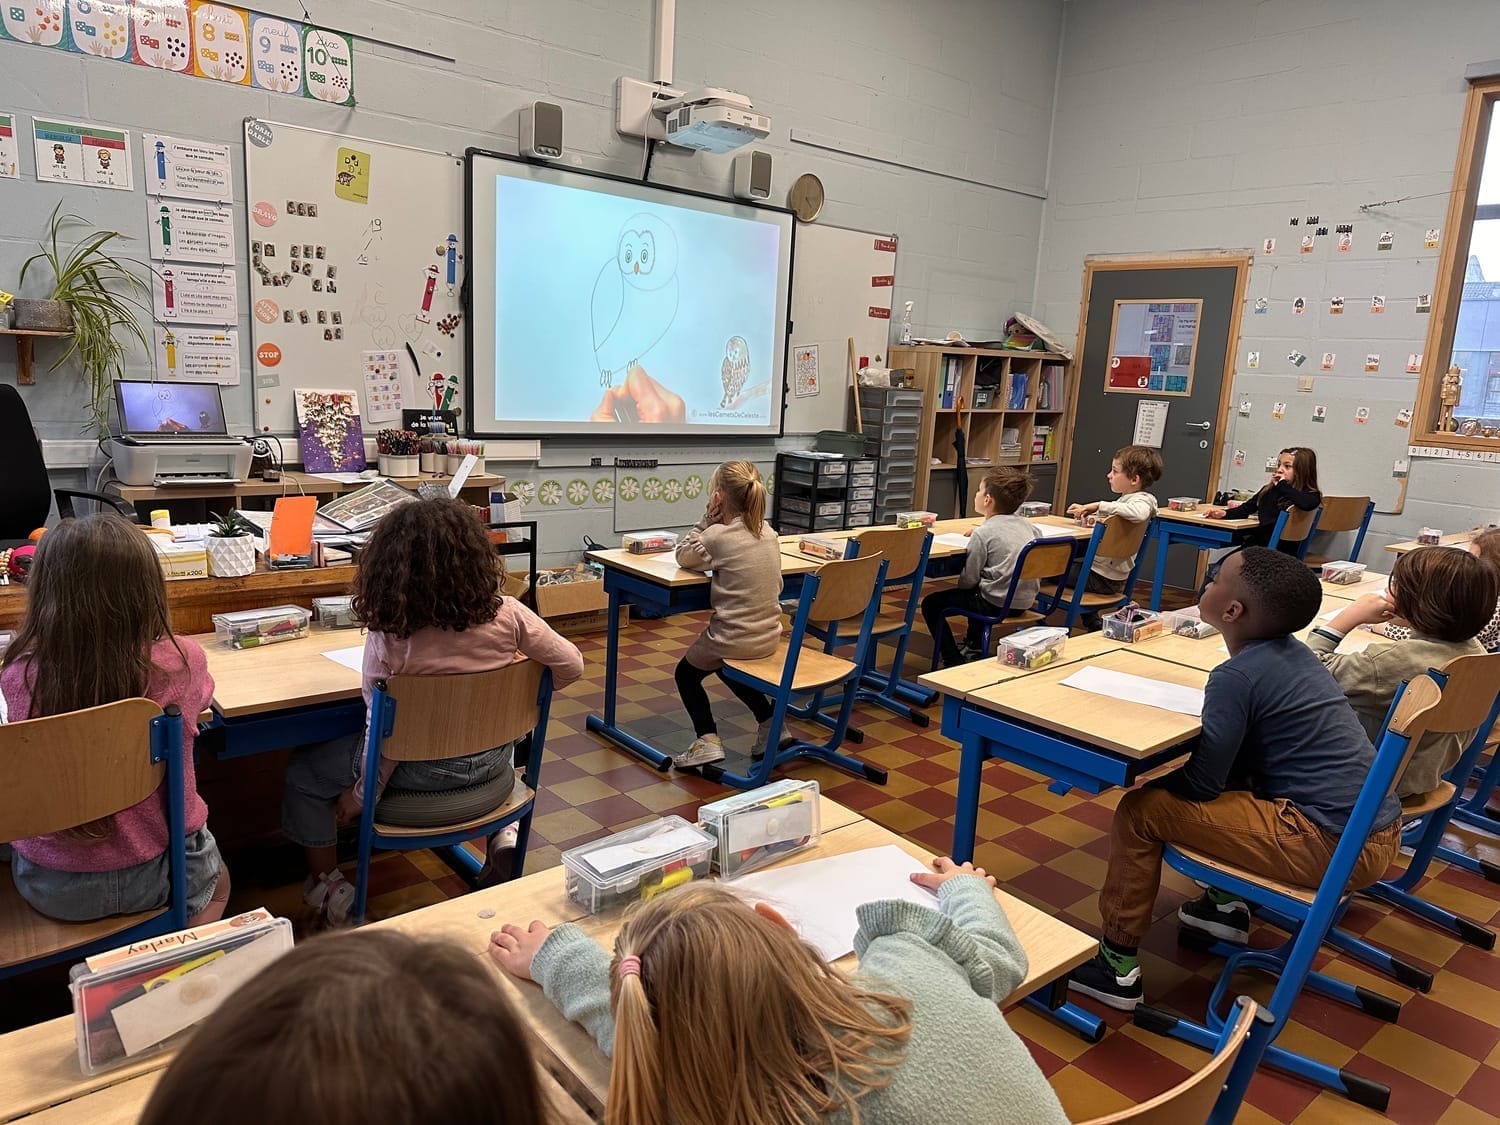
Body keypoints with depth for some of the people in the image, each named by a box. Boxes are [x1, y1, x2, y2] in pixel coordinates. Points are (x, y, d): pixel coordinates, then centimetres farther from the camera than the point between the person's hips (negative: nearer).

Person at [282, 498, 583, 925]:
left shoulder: (389, 638, -24)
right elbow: (570, 666, -8)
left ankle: (328, 887, 28)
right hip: (493, 768, 3)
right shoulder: (506, 614, -17)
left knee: (303, 770, 21)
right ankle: (502, 834, 25)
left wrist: (360, 795, -3)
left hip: (421, 778, -3)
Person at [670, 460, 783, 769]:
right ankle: (770, 721, 26)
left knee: (686, 673, 21)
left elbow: (682, 555, 1)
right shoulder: (768, 532, 2)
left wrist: (707, 520, -1)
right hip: (769, 636, 7)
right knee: (727, 668, 36)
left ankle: (707, 738, 5)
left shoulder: (717, 536, -16)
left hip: (733, 637, -7)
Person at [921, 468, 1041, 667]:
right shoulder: (1025, 524, 5)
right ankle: (974, 647, 41)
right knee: (979, 592, 39)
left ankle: (954, 660, 4)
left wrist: (959, 583, 10)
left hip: (997, 605, -8)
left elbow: (969, 580, -13)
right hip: (1026, 602, 8)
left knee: (931, 604, 6)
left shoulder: (983, 533, -14)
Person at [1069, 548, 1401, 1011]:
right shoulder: (1295, 652, 9)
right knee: (1234, 778, 30)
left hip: (1333, 848, -10)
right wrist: (1174, 771, 11)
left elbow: (1203, 784, -13)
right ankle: (1227, 905, 38)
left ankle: (1117, 967, 5)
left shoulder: (1237, 676, -18)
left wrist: (1150, 777, 5)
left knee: (1140, 810, -5)